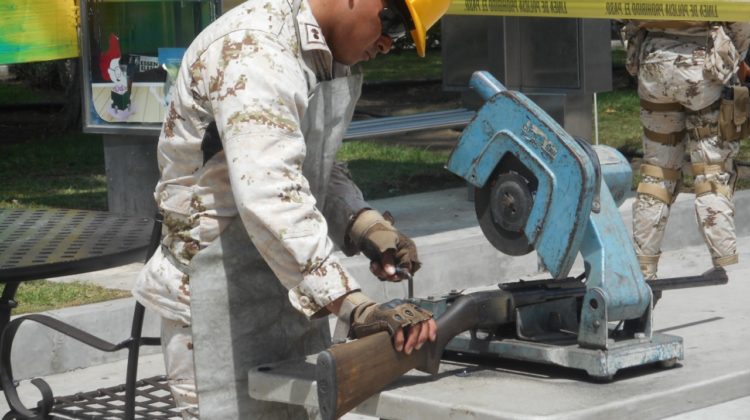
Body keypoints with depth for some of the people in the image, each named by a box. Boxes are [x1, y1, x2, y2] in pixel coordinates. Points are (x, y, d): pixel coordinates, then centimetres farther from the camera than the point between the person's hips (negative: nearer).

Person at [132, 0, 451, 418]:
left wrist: (364, 225, -2)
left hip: (291, 298, 10)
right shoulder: (254, 50, -24)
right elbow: (270, 199, -36)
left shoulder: (328, 57, 8)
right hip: (223, 304, -10)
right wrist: (356, 307, -42)